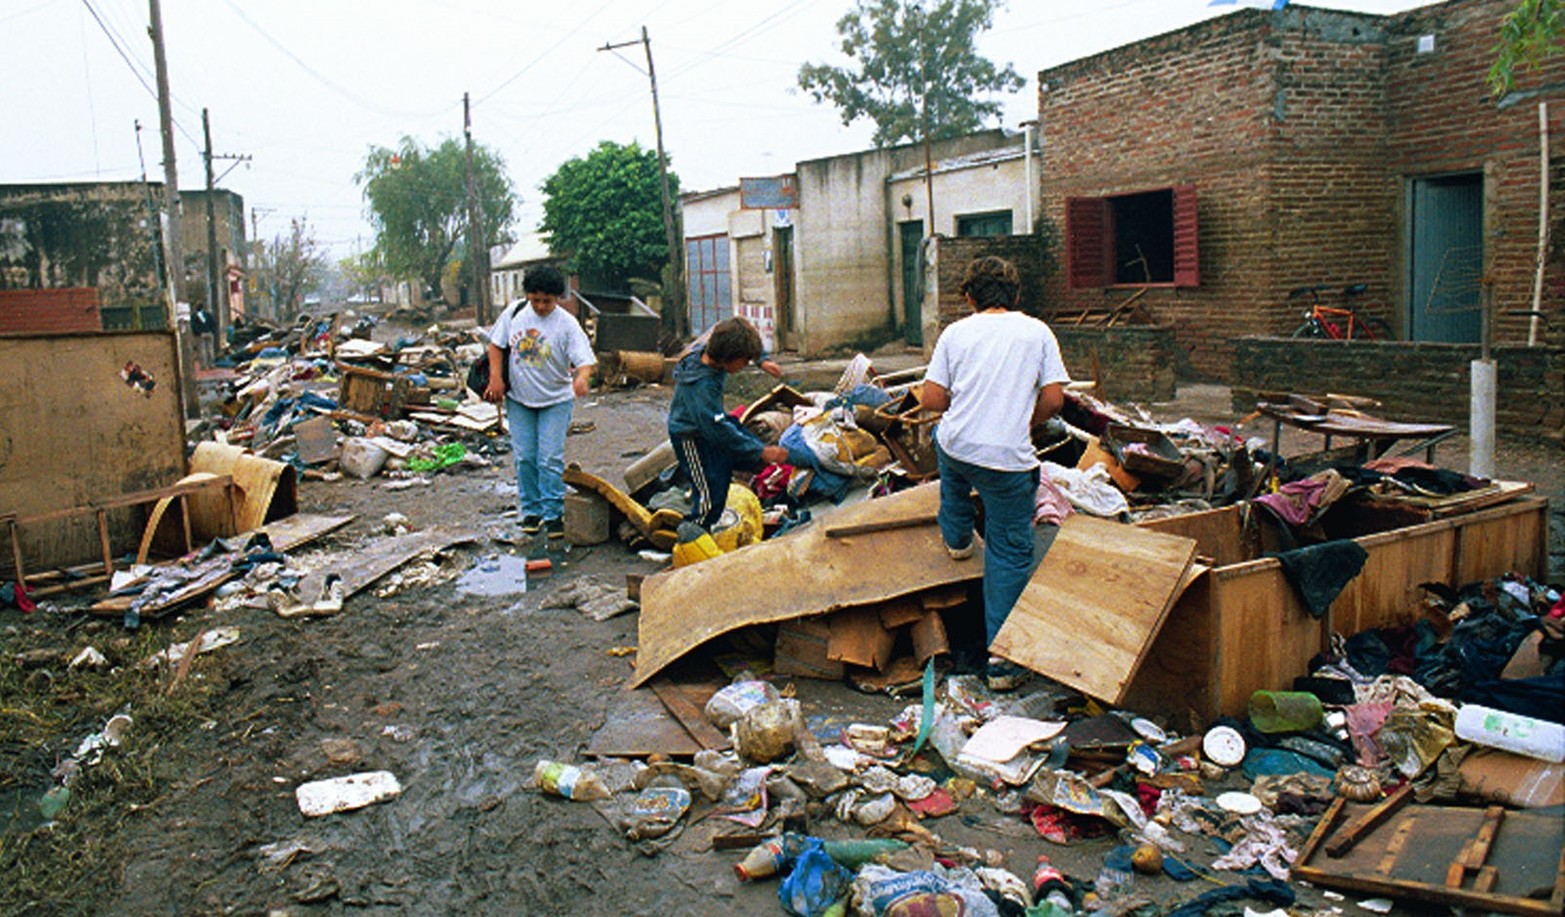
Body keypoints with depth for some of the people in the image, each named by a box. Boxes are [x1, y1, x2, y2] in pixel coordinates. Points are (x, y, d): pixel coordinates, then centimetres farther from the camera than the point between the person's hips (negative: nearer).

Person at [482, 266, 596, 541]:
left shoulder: (567, 324, -14)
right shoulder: (514, 314, -3)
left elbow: (585, 361, -21)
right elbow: (495, 344, 8)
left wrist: (582, 378, -43)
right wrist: (496, 378, -3)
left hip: (556, 400, -3)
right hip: (519, 398, 3)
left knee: (550, 459, -7)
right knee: (524, 458, 6)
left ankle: (553, 514, 4)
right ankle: (531, 511, 19)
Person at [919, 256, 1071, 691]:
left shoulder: (955, 333, 5)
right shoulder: (1037, 332, 3)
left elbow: (931, 399, 2)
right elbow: (1053, 399, -1)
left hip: (955, 448, 3)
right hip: (1009, 460, -2)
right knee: (1010, 553, 6)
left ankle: (957, 537, 51)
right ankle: (1001, 659, 5)